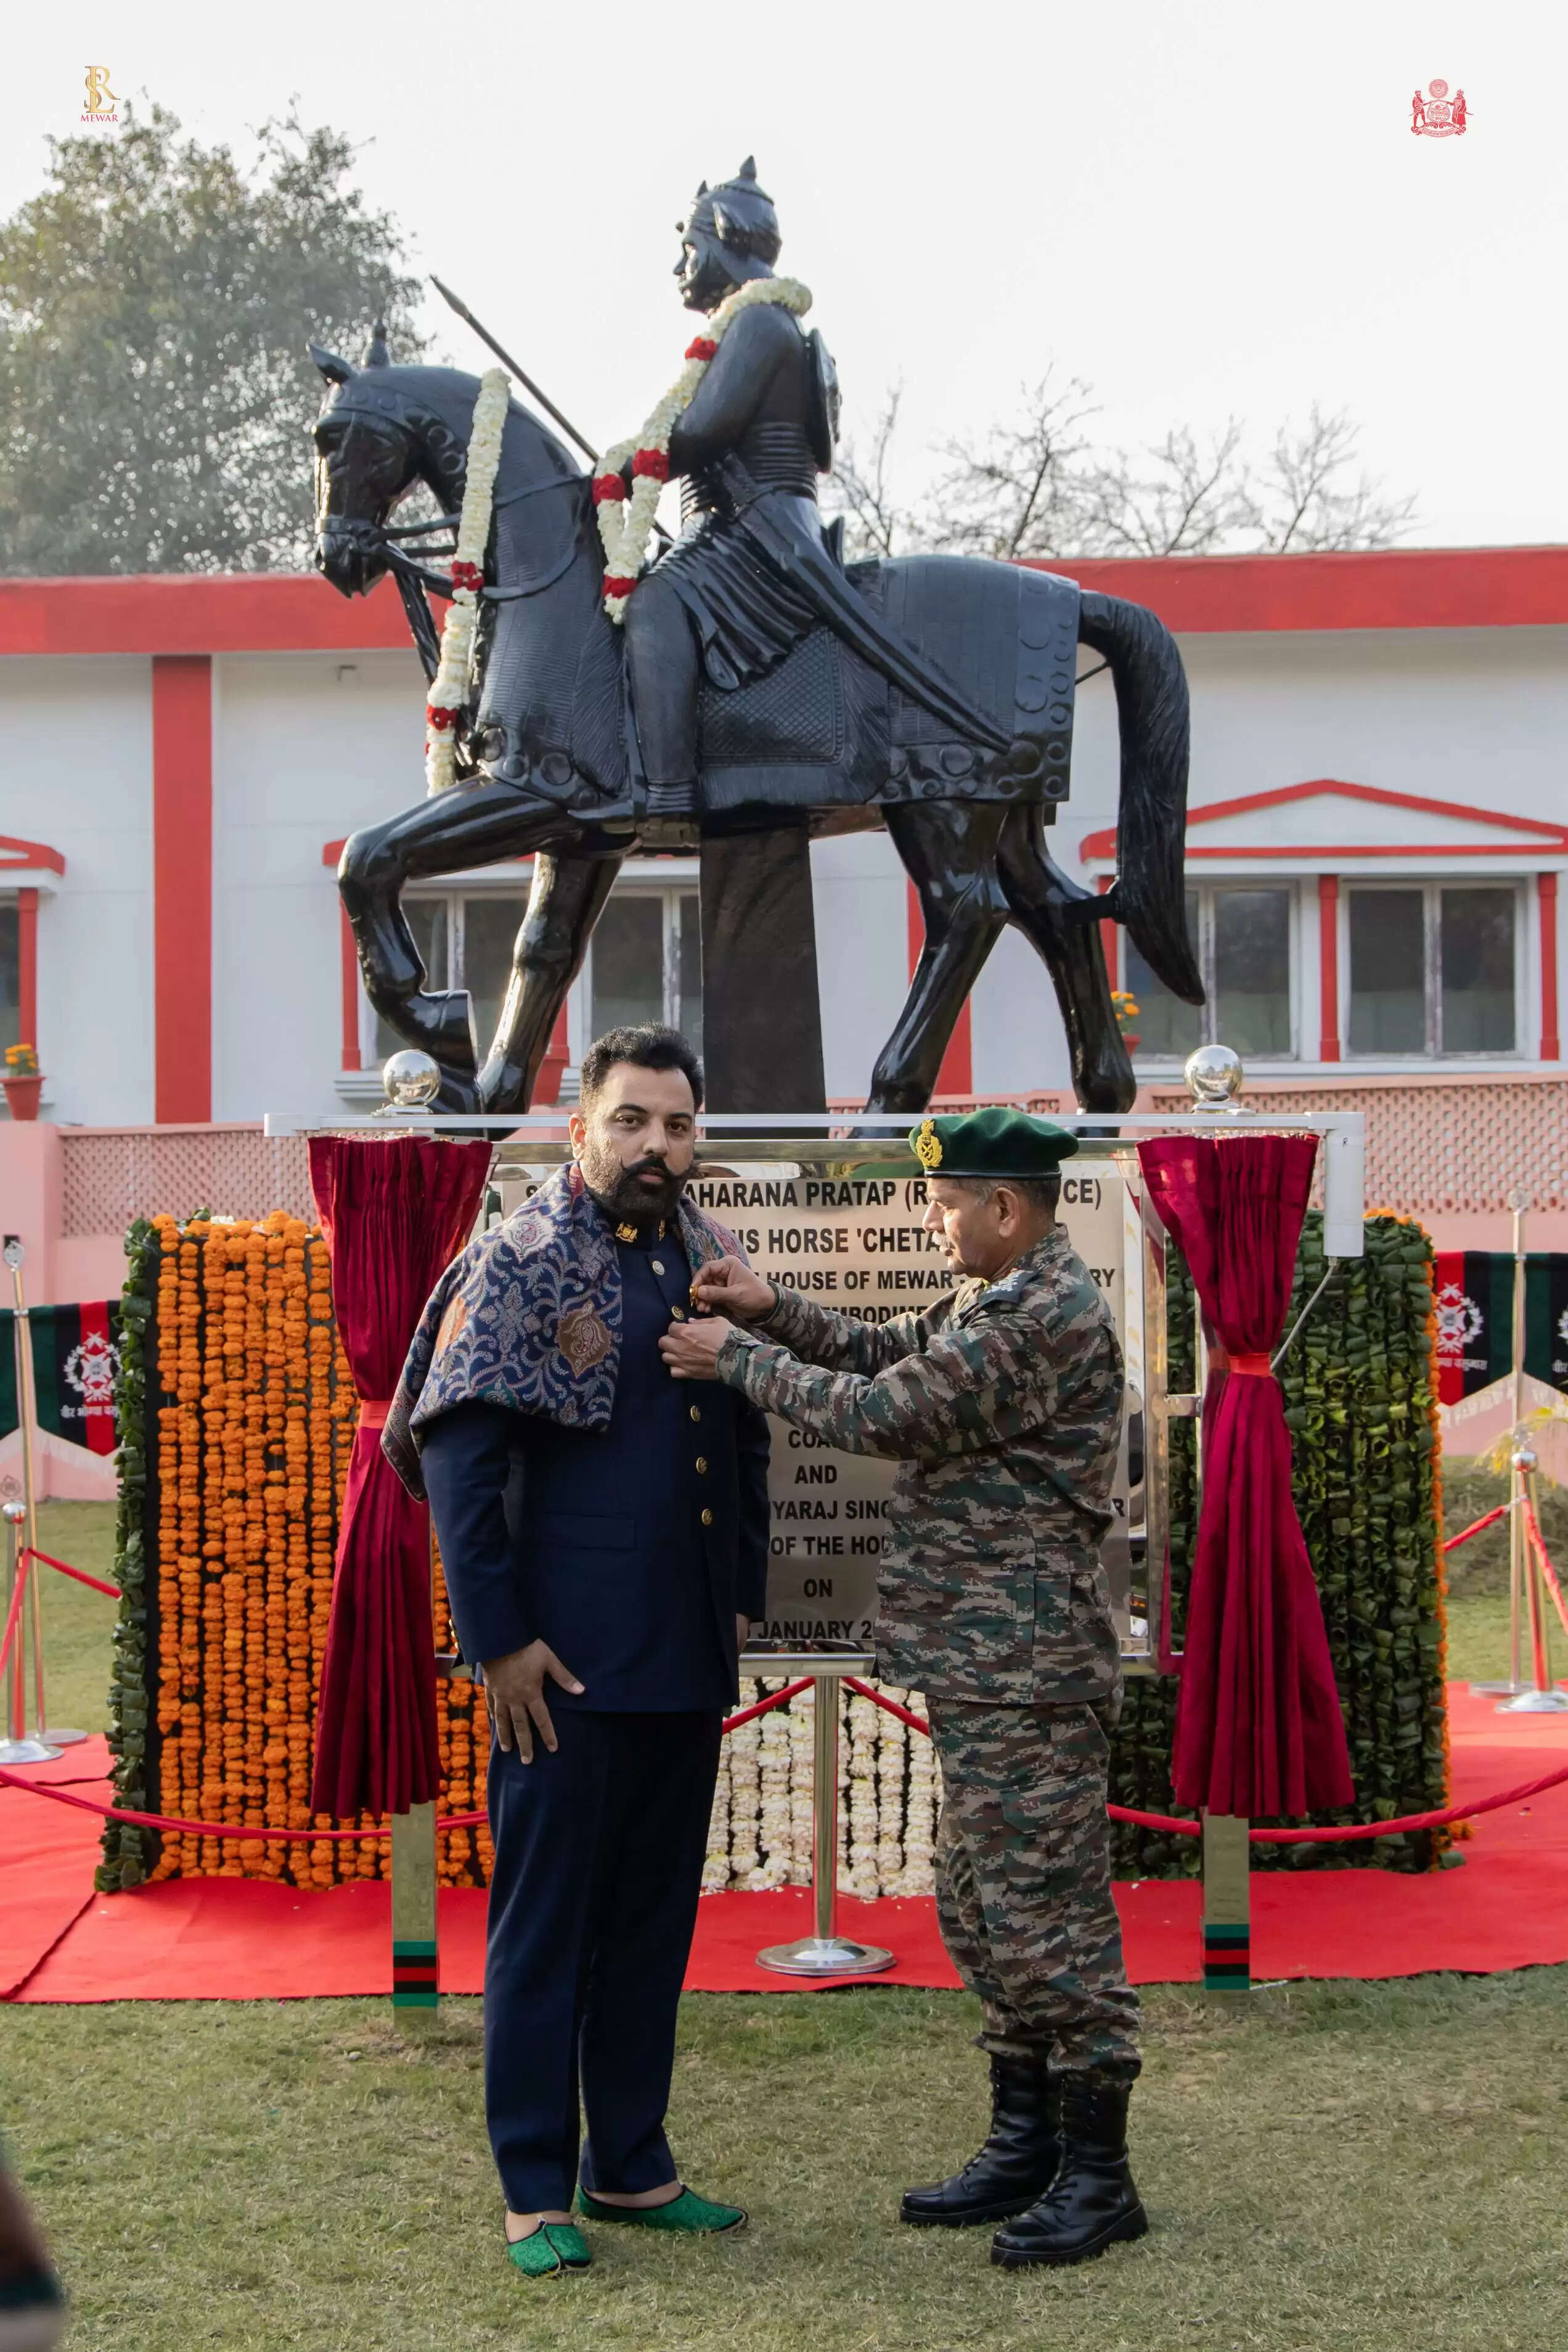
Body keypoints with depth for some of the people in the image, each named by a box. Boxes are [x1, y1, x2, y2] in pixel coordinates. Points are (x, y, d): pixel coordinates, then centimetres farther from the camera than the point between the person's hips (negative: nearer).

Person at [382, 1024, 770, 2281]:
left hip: (688, 1659, 6)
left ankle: (632, 2165, 25)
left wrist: (744, 1598, 14)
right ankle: (536, 2189, 11)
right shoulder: (521, 1263, -9)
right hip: (569, 1662, -6)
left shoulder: (712, 1259, 10)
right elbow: (458, 1460, -12)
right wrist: (500, 1641, -15)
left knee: (657, 1916, 14)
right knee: (547, 1917, 2)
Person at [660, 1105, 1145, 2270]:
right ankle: (1027, 2143, 25)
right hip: (983, 1665, 11)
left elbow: (885, 1413, -19)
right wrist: (774, 1309, 7)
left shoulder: (1050, 1318, -19)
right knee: (986, 1911, 16)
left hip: (1027, 1669, -11)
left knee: (1047, 1913, -5)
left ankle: (1098, 2174, 4)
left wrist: (742, 1361, -9)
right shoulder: (1003, 1301, 15)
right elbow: (889, 1350, 21)